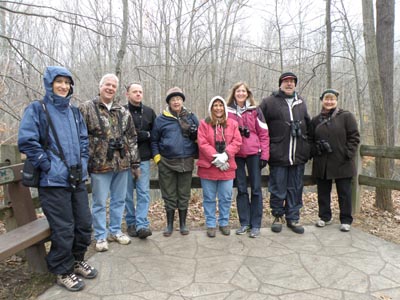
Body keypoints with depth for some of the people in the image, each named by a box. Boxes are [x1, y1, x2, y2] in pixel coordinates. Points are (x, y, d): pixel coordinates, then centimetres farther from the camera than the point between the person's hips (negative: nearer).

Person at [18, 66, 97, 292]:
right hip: (54, 180, -6)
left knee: (84, 223, 11)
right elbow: (27, 141, -12)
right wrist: (48, 165, -13)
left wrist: (83, 163, 7)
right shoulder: (37, 109, -5)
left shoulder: (74, 112, 12)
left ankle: (77, 260, 34)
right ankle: (63, 271, 22)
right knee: (63, 229, 1)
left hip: (78, 179, 6)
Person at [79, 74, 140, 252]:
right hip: (100, 164, -4)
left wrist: (135, 163, 8)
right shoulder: (87, 108, -3)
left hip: (122, 163, 5)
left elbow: (132, 138, 11)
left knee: (119, 200, 13)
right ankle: (101, 236, 21)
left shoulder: (123, 112, 11)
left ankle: (115, 231, 30)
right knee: (100, 202, 6)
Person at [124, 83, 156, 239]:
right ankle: (131, 223, 18)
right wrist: (145, 135, -11)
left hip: (143, 159, 2)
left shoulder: (149, 112, 11)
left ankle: (142, 225, 0)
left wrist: (139, 134, -5)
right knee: (128, 193, 6)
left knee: (144, 192, -3)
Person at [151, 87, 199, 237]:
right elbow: (154, 140, 8)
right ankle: (169, 224, 22)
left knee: (184, 195, 9)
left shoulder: (191, 117, 6)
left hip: (186, 162, 1)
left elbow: (199, 137, 11)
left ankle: (183, 224, 24)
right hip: (166, 163, 0)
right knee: (169, 195, 8)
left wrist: (196, 154, 1)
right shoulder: (161, 119, 4)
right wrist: (157, 157, -2)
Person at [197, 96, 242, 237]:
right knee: (209, 198, 7)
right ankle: (211, 224, 20)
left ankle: (224, 223, 25)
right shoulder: (204, 124, 1)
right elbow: (202, 144, -8)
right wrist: (215, 158, -17)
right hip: (208, 167, -1)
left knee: (226, 198, 9)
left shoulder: (232, 123, 8)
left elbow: (237, 142, -1)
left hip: (227, 166, 2)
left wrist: (225, 155, -16)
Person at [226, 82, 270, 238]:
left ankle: (255, 224, 12)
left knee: (256, 188, 3)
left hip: (254, 153, -1)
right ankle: (244, 222, 18)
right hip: (236, 154, 1)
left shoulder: (255, 111, 3)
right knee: (241, 189, 8)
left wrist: (264, 155, -5)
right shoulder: (228, 112, 5)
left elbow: (264, 133, 0)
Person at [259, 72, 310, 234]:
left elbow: (308, 125, 23)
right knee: (278, 189, 5)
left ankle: (293, 218, 24)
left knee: (295, 189, 11)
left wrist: (307, 146, 18)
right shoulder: (269, 102, -2)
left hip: (298, 155, 4)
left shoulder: (301, 102, 14)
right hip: (278, 155, -4)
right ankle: (278, 216, 24)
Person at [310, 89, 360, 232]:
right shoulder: (316, 120, 10)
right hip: (322, 164, 4)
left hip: (342, 163, -3)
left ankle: (346, 220, 19)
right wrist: (315, 149, -3)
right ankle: (325, 217, 27)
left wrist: (348, 154, -12)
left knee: (344, 193, 6)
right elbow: (310, 140, 15)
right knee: (323, 192, 12)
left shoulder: (346, 116, -1)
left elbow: (354, 137, -3)